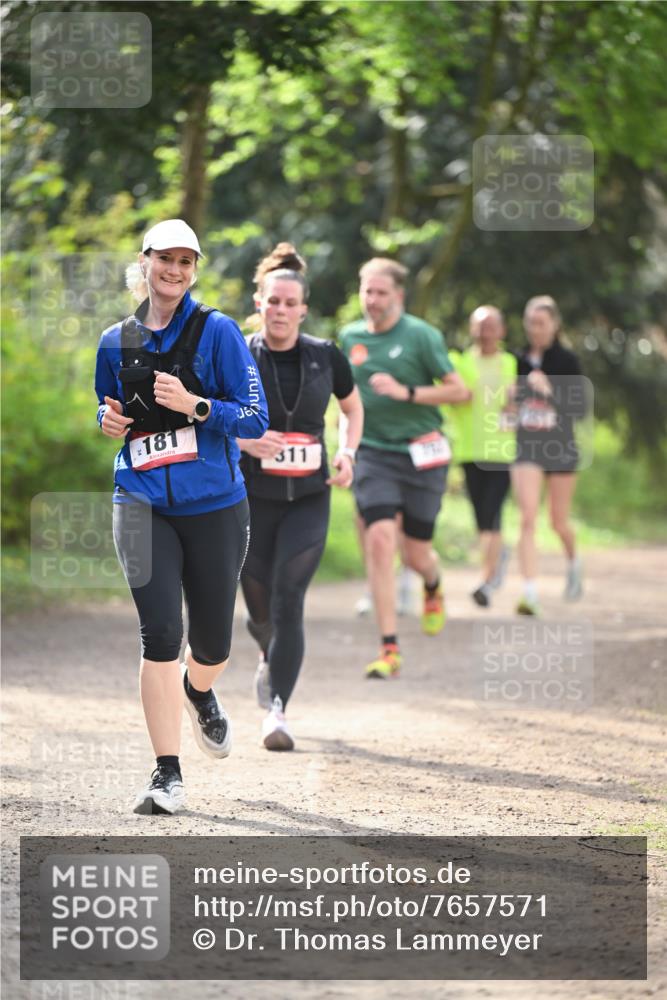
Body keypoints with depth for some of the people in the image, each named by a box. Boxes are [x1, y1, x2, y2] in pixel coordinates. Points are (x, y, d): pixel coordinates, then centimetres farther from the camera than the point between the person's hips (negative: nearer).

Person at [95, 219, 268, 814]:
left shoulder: (217, 331, -3)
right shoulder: (116, 342, 8)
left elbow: (256, 420, -6)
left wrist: (194, 406, -21)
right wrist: (109, 421, 1)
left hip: (215, 508, -1)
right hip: (143, 507, 1)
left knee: (212, 643, 10)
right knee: (161, 633, -14)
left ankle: (199, 693, 48)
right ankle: (167, 776, -10)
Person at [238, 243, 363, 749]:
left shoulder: (326, 356, 0)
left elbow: (353, 408, 17)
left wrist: (348, 453, 0)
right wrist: (242, 440, -20)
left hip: (308, 501, 0)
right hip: (251, 500, 0)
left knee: (288, 600, -15)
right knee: (260, 608, 9)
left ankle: (277, 710, -14)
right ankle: (271, 658, 45)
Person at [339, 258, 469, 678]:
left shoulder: (422, 335, -7)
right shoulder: (350, 337, 6)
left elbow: (460, 390, -7)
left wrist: (405, 392, -18)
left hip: (421, 452, -2)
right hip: (373, 452, 2)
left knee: (416, 553, 5)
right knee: (380, 541, -16)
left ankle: (434, 587, 46)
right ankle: (389, 649, -14)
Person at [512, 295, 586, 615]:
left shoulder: (567, 361, -4)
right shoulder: (519, 360, 3)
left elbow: (580, 408, -9)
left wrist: (549, 390, -22)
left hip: (560, 448, -1)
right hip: (526, 448, 1)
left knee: (559, 522, 11)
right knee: (528, 518, -14)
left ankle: (573, 563, 45)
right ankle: (530, 593, -19)